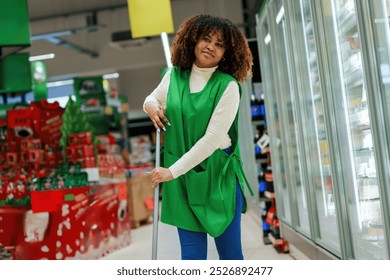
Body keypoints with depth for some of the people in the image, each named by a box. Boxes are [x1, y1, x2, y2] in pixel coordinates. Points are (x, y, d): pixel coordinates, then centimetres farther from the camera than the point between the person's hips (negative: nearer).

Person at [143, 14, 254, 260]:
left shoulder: (228, 86, -9)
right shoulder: (174, 76, 3)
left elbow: (213, 138, -15)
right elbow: (154, 98, 24)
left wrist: (172, 171, -16)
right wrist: (150, 105, -1)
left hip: (220, 177, -2)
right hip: (182, 179, 3)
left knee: (230, 252, 8)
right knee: (192, 254, 3)